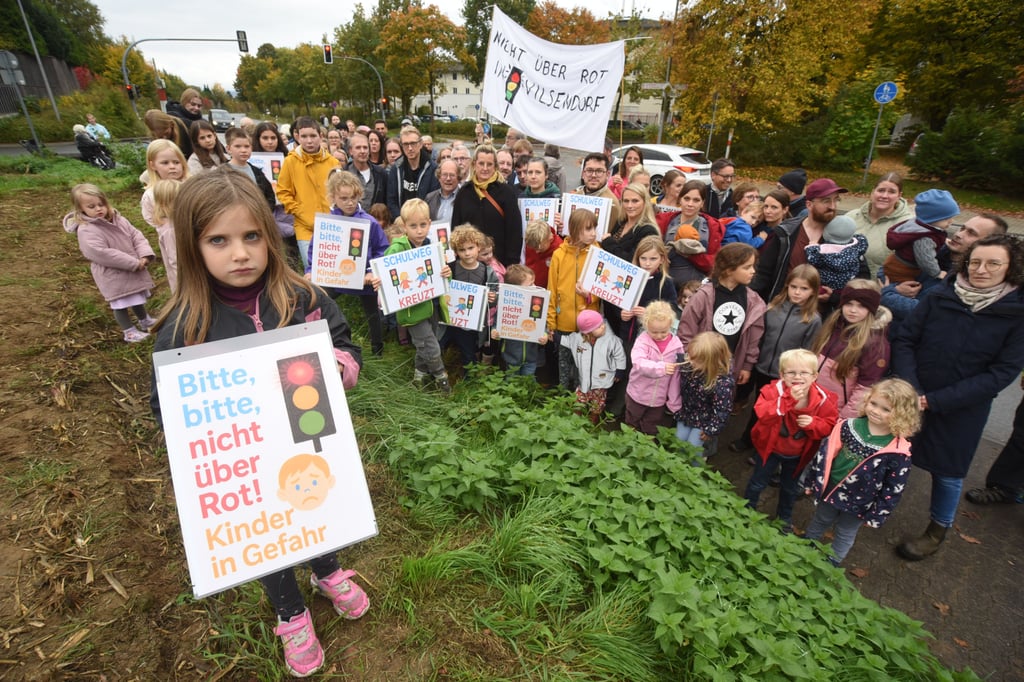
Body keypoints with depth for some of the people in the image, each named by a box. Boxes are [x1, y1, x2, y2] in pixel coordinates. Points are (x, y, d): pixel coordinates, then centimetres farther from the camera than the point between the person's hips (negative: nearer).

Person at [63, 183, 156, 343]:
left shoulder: (119, 220, 4)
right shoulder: (86, 231, -20)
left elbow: (136, 236, 3)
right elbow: (102, 254, -27)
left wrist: (145, 255, -17)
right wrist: (134, 263, -25)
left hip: (135, 269, 7)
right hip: (112, 275, -7)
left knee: (138, 298, 25)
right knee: (121, 304, 4)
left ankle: (145, 320, 46)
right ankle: (129, 331, 18)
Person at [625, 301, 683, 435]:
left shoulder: (676, 344, -11)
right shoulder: (642, 341, -17)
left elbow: (677, 375, -6)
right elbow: (638, 362, -33)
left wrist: (674, 401, -4)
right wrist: (661, 367, -47)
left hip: (659, 398, 1)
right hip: (638, 394, -1)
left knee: (651, 431, 20)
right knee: (631, 425, 22)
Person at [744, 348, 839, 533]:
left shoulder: (823, 399, -19)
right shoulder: (774, 390, -28)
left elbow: (830, 424, -11)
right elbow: (763, 414, -43)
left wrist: (813, 424, -32)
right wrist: (788, 399, -51)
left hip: (798, 454, 3)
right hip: (770, 448, -3)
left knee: (790, 487, 26)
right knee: (758, 482, 18)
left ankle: (785, 517, 53)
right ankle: (746, 509, 43)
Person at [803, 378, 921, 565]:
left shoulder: (898, 451, -21)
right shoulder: (849, 426, -14)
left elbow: (894, 488, -13)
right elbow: (826, 453, -5)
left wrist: (876, 514, -10)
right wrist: (814, 480, 0)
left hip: (859, 503, -3)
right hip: (830, 490, 3)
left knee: (845, 535, 19)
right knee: (819, 522, 26)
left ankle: (831, 564, 42)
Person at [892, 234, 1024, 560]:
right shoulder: (939, 297, -8)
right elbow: (904, 340, -6)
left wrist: (934, 401, -19)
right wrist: (910, 389, -18)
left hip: (961, 410, -1)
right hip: (909, 399, 2)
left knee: (947, 471, 13)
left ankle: (937, 531, 37)